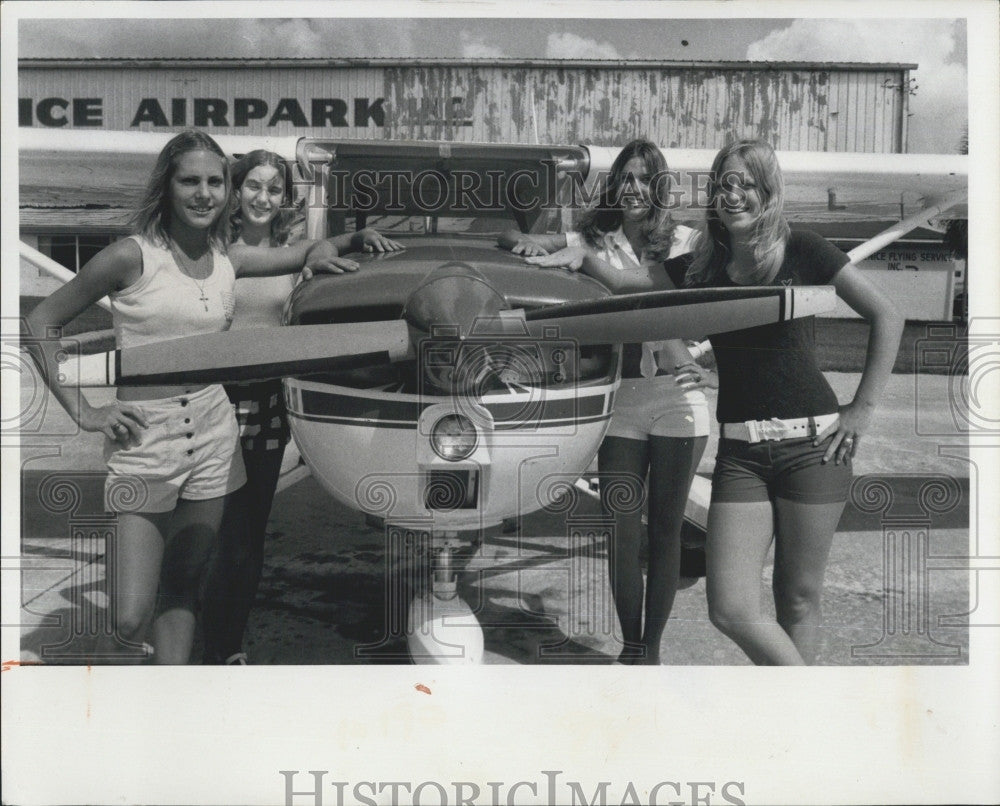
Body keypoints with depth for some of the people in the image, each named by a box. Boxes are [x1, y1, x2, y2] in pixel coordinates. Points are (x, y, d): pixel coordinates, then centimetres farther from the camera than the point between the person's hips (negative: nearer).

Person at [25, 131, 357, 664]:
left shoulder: (229, 260, 6)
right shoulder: (133, 256, -7)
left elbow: (308, 253, 22)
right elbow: (40, 322, 0)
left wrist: (322, 255, -3)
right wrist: (82, 411, -7)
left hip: (213, 441, 4)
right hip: (143, 444, -4)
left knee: (182, 594, 13)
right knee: (129, 619, -6)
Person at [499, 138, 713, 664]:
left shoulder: (682, 241, 7)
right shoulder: (594, 240, 9)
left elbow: (643, 281, -12)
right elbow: (507, 239, 6)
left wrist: (582, 257, -16)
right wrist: (531, 243, -14)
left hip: (678, 395, 0)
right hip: (621, 398, 1)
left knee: (666, 528, 5)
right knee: (622, 529, 2)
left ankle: (652, 647, 17)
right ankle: (630, 647, 18)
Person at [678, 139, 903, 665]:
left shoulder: (802, 252, 0)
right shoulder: (703, 267, 9)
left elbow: (887, 318, 2)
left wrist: (862, 408, -1)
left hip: (813, 443, -2)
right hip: (739, 451, 3)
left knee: (799, 598, 6)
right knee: (730, 610, -5)